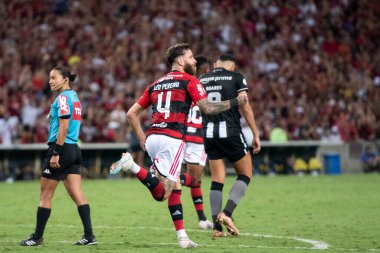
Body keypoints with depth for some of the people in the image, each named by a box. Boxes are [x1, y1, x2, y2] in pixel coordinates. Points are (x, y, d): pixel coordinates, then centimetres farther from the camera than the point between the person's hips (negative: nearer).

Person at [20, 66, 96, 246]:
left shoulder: (63, 97, -11)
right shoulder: (74, 96, 16)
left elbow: (64, 126, -18)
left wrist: (56, 153, -19)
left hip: (62, 149, -9)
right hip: (74, 150, 9)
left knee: (45, 195, 1)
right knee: (77, 195, 3)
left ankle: (37, 237, 7)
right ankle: (89, 236, -3)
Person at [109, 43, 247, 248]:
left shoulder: (156, 84, 23)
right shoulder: (190, 81, 5)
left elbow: (131, 113, 20)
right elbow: (206, 108, -7)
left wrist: (142, 138, 26)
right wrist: (235, 102, 3)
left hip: (152, 138, 8)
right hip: (172, 139, -8)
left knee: (175, 187, 16)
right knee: (162, 193, -11)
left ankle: (182, 237, 10)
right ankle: (131, 166, -28)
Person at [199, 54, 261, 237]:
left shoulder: (201, 80, 13)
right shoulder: (236, 78, 2)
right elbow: (245, 107, -5)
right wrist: (256, 135, 0)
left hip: (209, 134, 4)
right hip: (230, 131, -4)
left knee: (217, 180, 9)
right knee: (245, 175, 8)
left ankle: (217, 227, 2)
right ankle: (226, 213, -11)